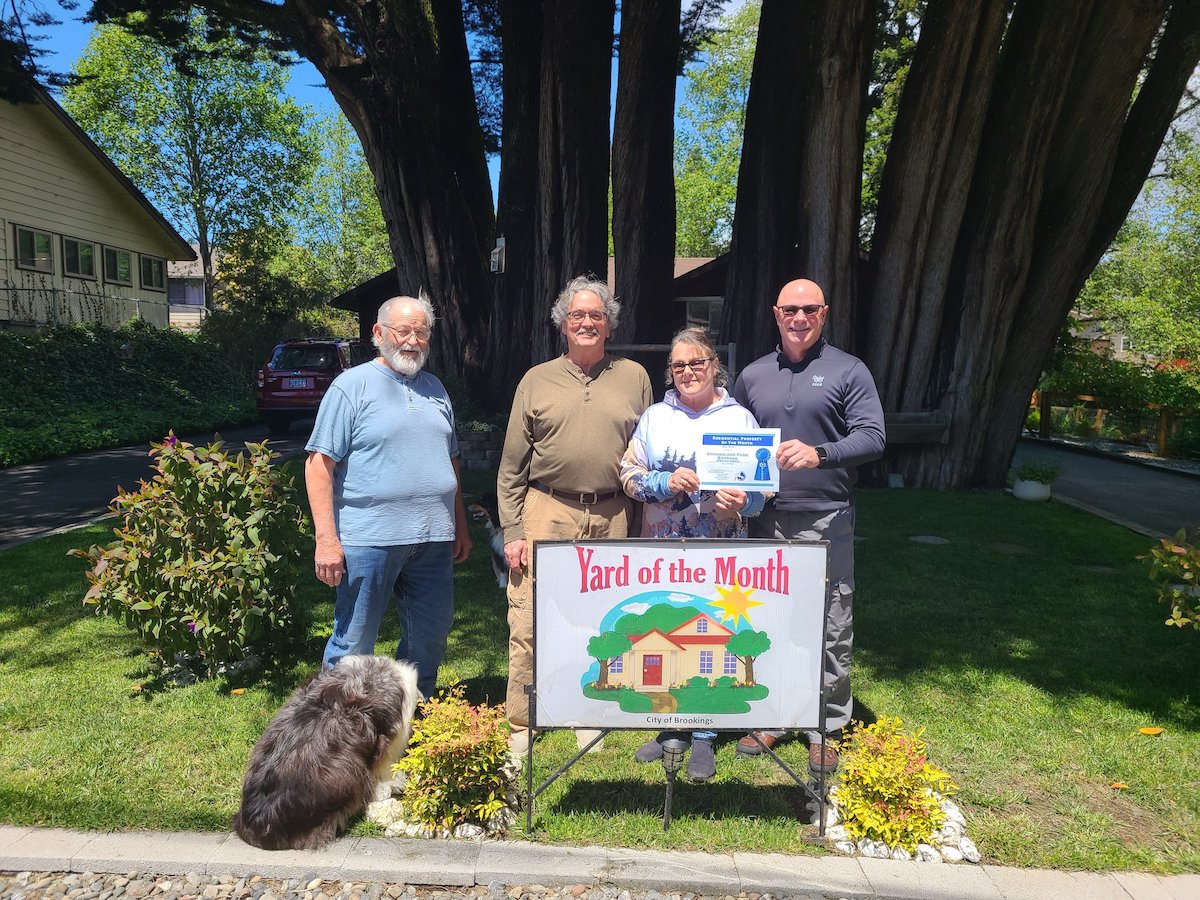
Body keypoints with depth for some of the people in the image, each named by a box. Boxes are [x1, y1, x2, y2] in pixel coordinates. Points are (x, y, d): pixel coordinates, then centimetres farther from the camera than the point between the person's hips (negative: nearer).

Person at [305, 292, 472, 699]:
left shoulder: (434, 388, 15)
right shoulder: (353, 385, -4)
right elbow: (319, 464, -9)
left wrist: (460, 527, 18)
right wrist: (326, 538, -15)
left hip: (433, 540, 6)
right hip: (370, 539, -6)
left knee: (430, 641, 14)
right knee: (354, 644, 4)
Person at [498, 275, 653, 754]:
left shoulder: (634, 377, 9)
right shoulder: (537, 380, 7)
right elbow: (512, 464, 6)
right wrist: (511, 530, -2)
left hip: (611, 518, 1)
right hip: (546, 513, -1)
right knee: (528, 624, -1)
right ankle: (520, 725, 14)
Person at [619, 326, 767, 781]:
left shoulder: (740, 417, 5)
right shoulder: (654, 416, 10)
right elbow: (629, 474, 6)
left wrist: (741, 502, -20)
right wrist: (667, 483, -12)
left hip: (719, 551, -2)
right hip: (662, 546, 2)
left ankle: (703, 738, 17)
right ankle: (669, 728, 25)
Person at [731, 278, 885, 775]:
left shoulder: (848, 372, 0)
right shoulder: (752, 375, 12)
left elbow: (872, 438, -9)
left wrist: (819, 453, -25)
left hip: (826, 520, -3)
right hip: (765, 519, 4)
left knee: (831, 629, 2)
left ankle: (825, 727, 16)